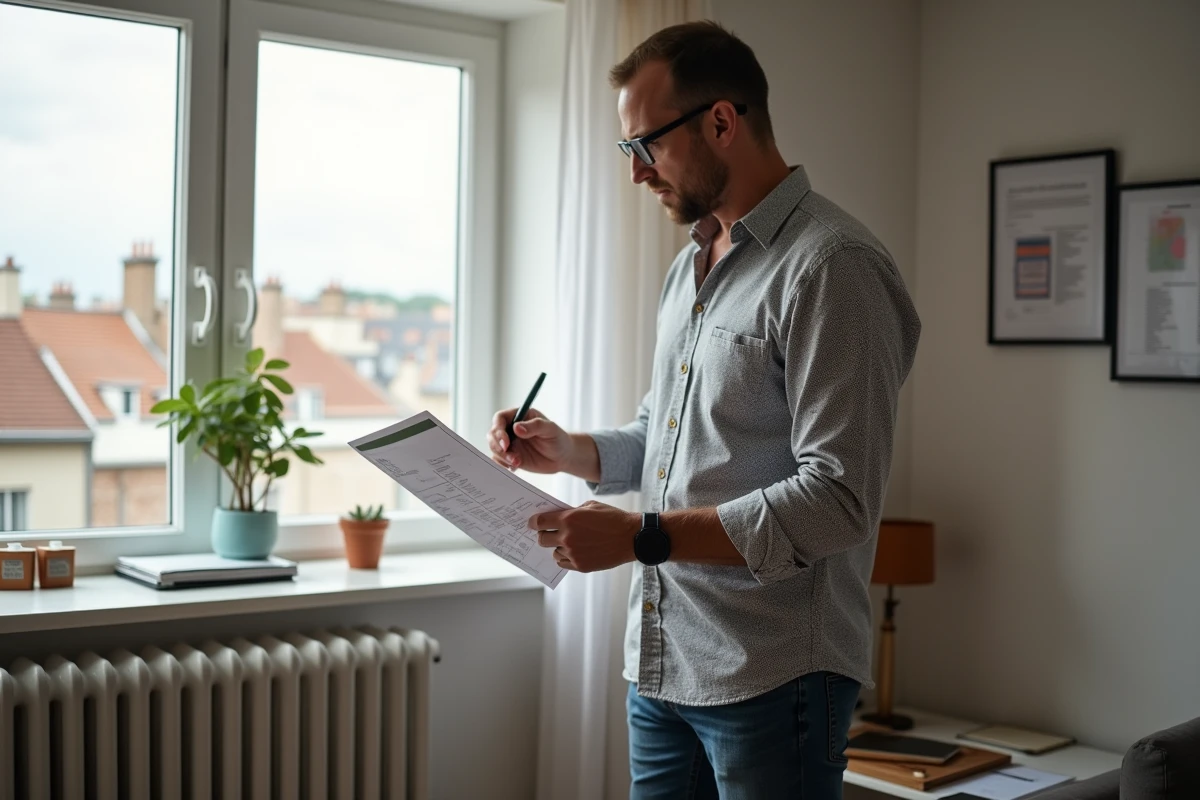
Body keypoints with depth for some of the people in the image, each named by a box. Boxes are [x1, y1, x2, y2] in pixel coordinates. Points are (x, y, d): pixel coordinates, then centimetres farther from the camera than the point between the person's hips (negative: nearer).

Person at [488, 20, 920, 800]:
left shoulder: (832, 267, -15)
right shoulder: (690, 266, 15)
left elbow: (837, 501, -21)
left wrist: (641, 538, -21)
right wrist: (571, 451, 6)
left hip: (771, 677, -8)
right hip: (660, 663, 8)